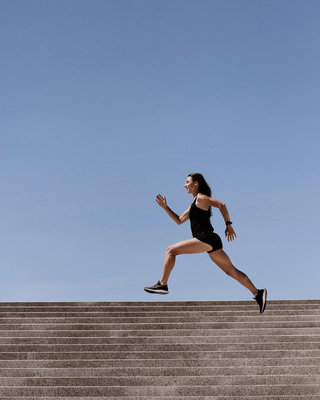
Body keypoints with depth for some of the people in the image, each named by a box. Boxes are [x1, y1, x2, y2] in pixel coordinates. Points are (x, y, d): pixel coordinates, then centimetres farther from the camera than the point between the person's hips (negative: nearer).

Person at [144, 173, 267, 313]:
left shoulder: (201, 198, -1)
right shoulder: (194, 204, 26)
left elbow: (221, 205, -12)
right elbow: (179, 220, 28)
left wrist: (228, 225, -14)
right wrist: (165, 207, 21)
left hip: (206, 239, -10)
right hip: (210, 242, 10)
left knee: (171, 250, -8)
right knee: (231, 271, 9)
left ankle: (162, 285, -7)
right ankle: (257, 293, 7)